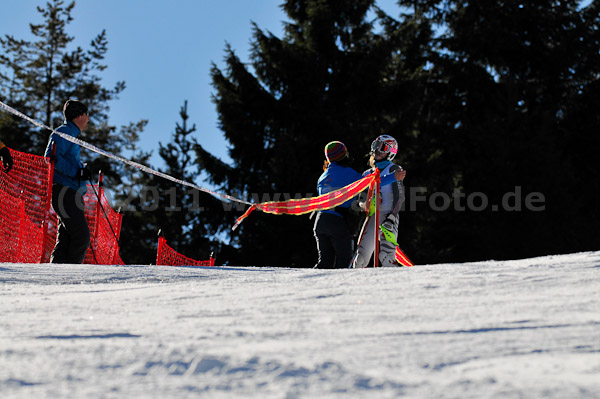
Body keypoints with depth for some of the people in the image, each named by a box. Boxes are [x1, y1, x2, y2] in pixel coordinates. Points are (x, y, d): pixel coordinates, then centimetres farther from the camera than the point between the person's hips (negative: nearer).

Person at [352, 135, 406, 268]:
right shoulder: (368, 173, 19)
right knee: (360, 259, -2)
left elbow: (399, 197, -7)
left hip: (388, 217, -6)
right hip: (371, 218, 6)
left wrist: (391, 218, -17)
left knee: (386, 257, -22)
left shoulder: (393, 170, 1)